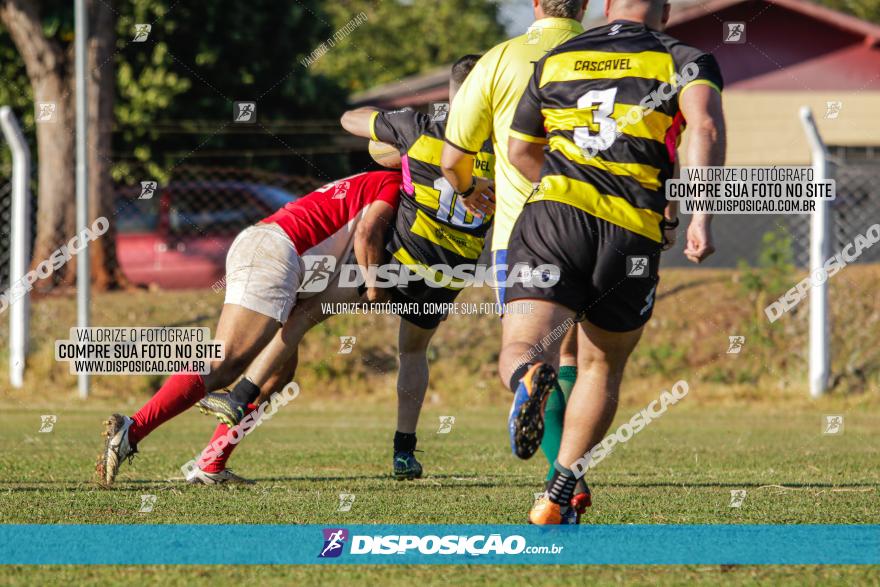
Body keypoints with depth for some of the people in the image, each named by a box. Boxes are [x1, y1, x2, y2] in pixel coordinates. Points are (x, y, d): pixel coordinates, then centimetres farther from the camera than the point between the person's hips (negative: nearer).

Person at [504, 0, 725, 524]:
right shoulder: (685, 60, 12)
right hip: (634, 235, 0)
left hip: (554, 210, 0)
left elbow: (521, 151, 31)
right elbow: (706, 126, -9)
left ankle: (532, 379, -46)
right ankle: (558, 500, 14)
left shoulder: (555, 60, 22)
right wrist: (701, 217, -14)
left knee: (520, 352, -8)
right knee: (602, 368, 19)